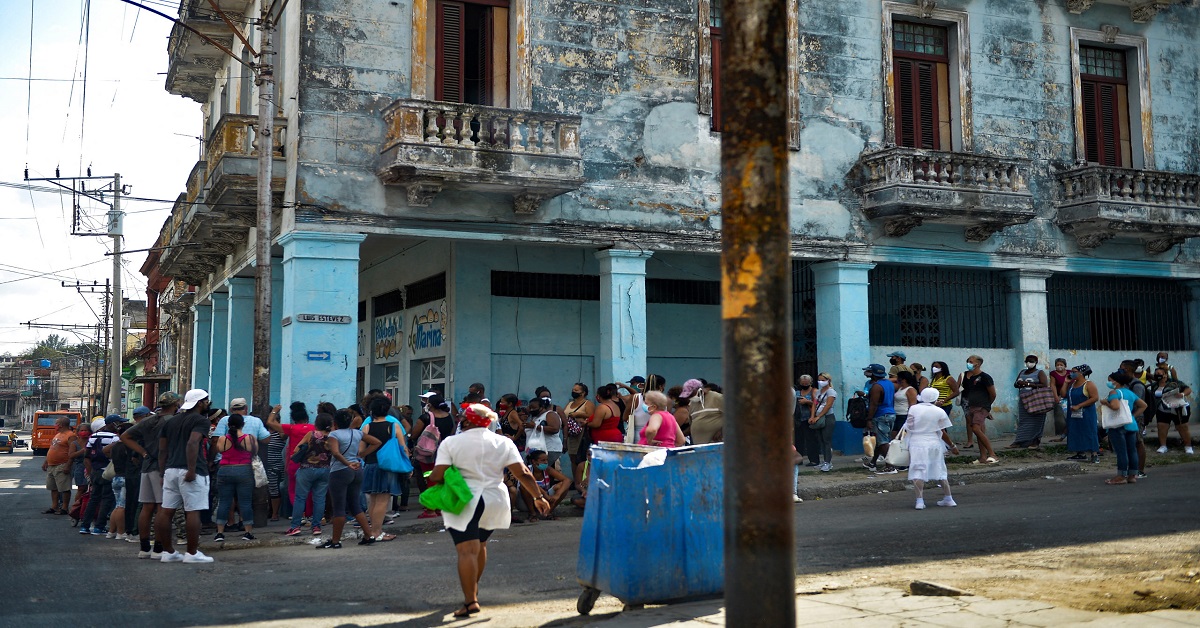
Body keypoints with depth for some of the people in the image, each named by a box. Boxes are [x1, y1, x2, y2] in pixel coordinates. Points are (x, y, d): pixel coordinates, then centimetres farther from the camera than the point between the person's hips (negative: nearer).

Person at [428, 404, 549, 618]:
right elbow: (522, 473, -2)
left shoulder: (451, 443, -4)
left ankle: (470, 600, -15)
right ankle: (473, 590, 36)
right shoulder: (504, 443, 3)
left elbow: (437, 476, -10)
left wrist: (430, 481, 11)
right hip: (494, 501, 4)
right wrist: (538, 497, 4)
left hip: (463, 502, -4)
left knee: (467, 550, -8)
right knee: (480, 545, 23)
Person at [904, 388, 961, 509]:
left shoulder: (913, 409, -4)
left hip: (917, 444, -2)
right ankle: (948, 498, 22)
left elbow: (909, 426, -3)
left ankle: (920, 500, -12)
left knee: (918, 472, -3)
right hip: (934, 444, 2)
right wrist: (952, 446, 13)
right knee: (940, 471, 15)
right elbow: (943, 433, 2)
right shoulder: (939, 412, -2)